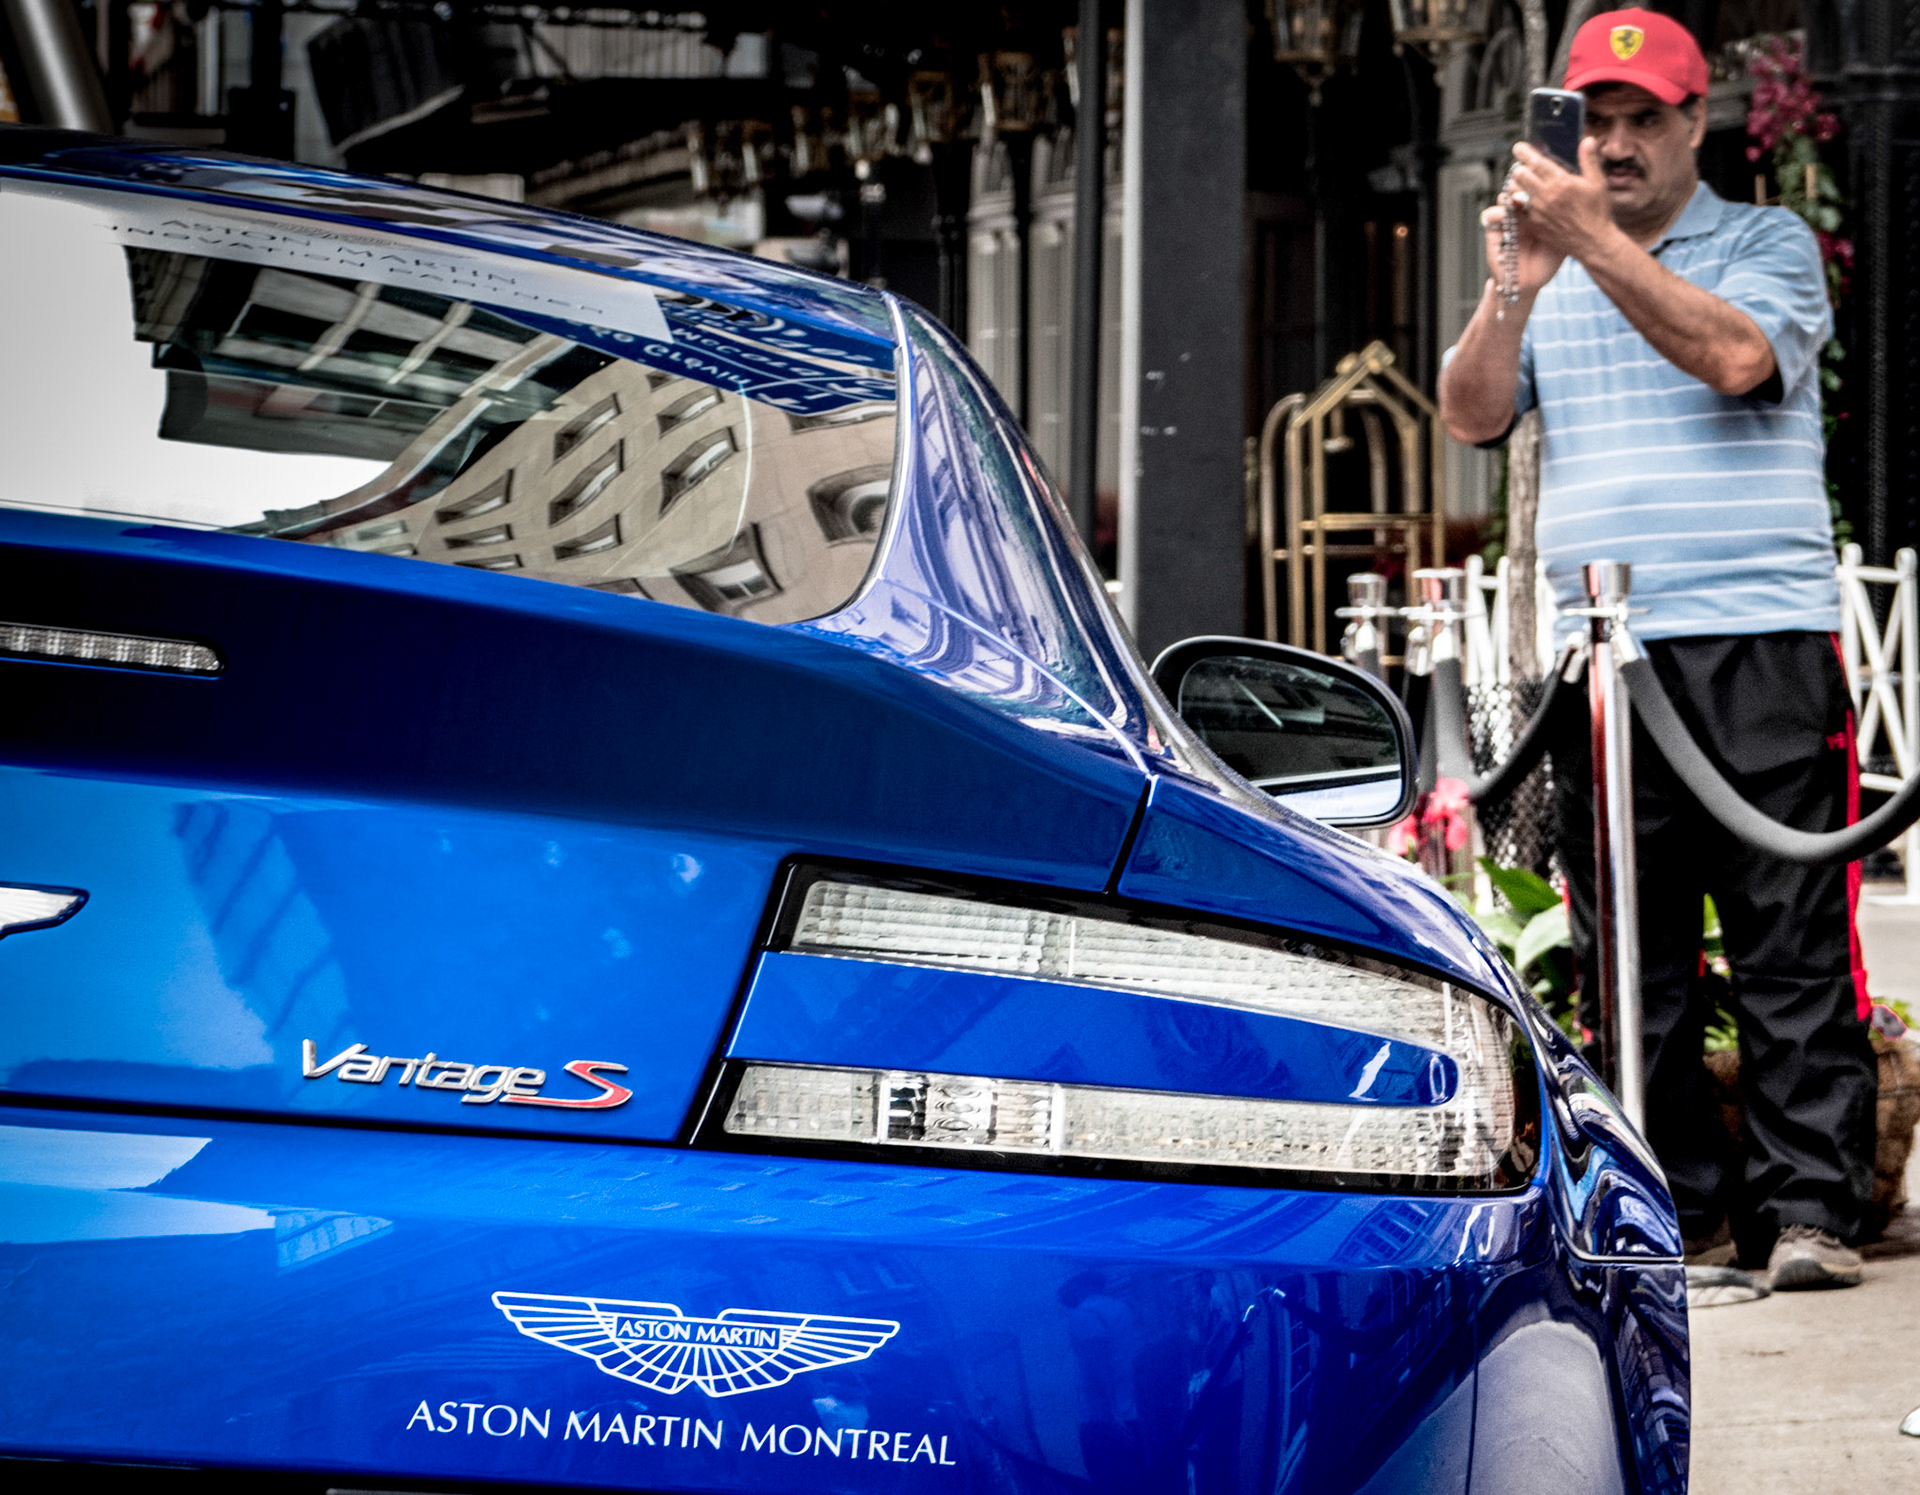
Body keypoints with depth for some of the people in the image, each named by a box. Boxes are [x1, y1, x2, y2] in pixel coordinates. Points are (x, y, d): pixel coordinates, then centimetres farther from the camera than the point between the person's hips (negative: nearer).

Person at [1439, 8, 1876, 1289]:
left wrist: (1594, 238, -16)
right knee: (1629, 954, 3)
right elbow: (1472, 415, 5)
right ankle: (1670, 1198, 8)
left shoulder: (1769, 243, 8)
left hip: (1763, 642, -3)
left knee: (1793, 941, -6)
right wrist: (1520, 280, -10)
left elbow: (1736, 355, -13)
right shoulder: (1549, 281, 19)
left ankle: (1809, 1205, -6)